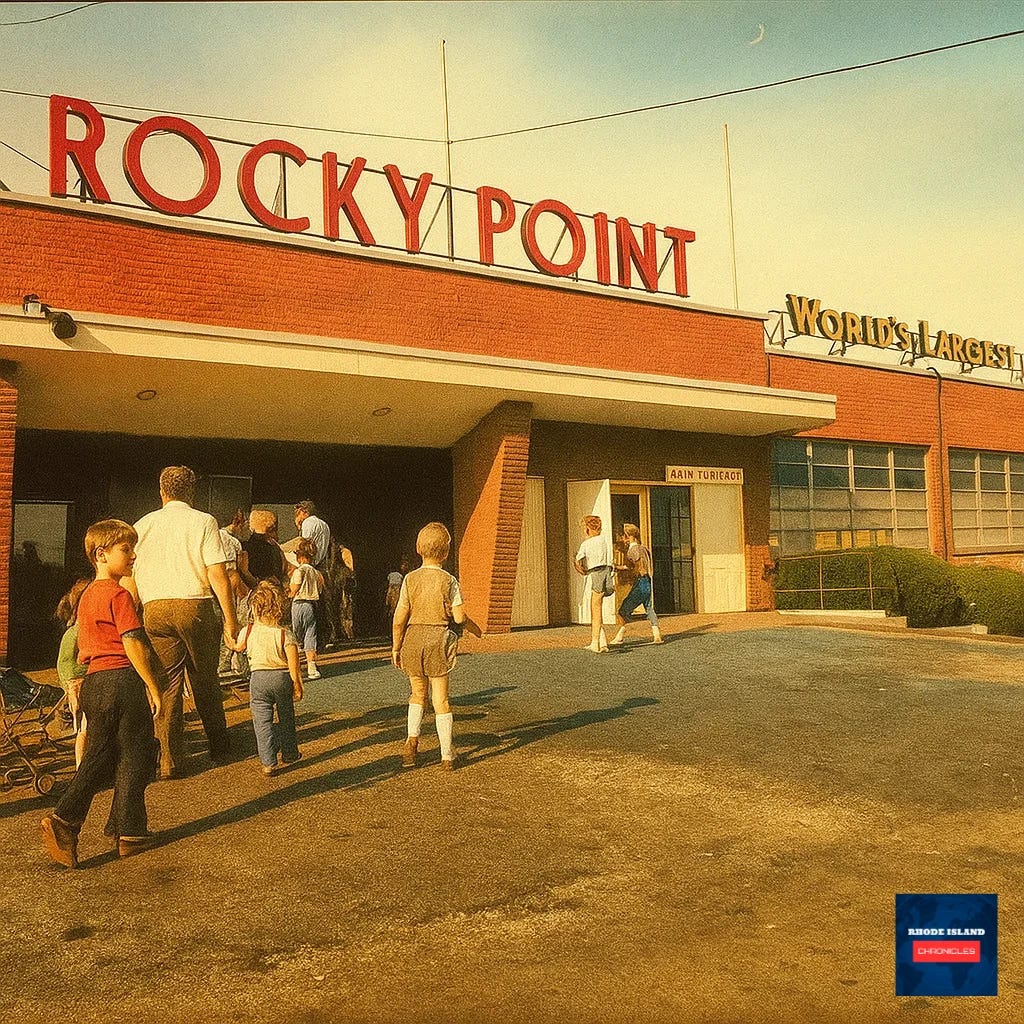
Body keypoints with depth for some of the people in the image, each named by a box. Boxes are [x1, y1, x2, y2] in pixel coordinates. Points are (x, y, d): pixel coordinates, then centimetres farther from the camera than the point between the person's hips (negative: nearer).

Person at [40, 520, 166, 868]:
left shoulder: (87, 595, 16)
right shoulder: (118, 595, -13)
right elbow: (133, 644, -18)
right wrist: (153, 687, -14)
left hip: (93, 682, 8)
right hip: (123, 680, -8)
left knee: (97, 758, 13)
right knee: (133, 759, 4)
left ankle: (63, 820, 0)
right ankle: (130, 833, 12)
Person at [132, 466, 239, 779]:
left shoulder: (143, 524, 10)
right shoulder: (204, 522, 0)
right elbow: (217, 573, -7)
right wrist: (230, 617, -3)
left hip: (154, 609, 2)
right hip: (195, 605, -2)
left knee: (166, 684, 7)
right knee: (205, 682, 12)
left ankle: (169, 761, 8)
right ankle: (220, 750, 25)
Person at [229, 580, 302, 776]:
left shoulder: (248, 631, -7)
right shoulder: (285, 634, -10)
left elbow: (237, 646, 15)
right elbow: (293, 665, -10)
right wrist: (297, 686, 0)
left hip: (259, 678, -1)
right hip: (283, 678, 1)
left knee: (262, 721, 4)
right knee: (286, 717, 19)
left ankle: (268, 762, -2)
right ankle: (289, 752, 30)